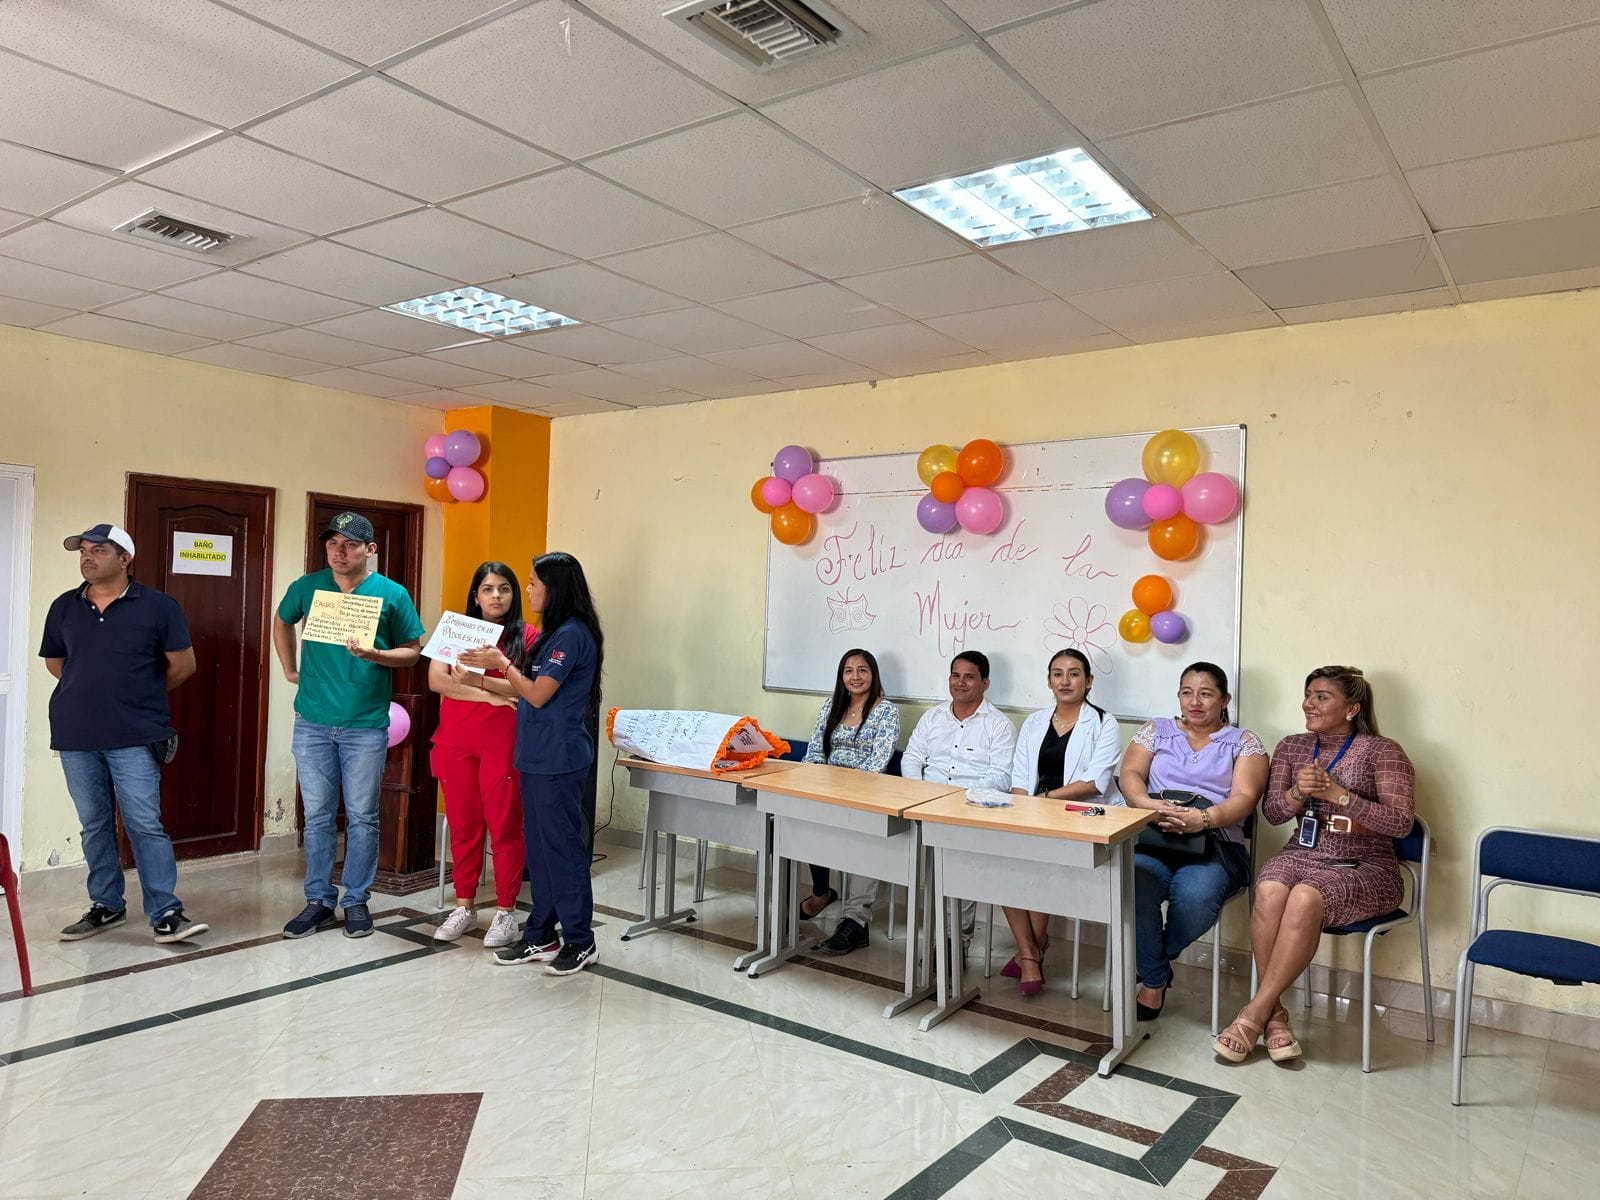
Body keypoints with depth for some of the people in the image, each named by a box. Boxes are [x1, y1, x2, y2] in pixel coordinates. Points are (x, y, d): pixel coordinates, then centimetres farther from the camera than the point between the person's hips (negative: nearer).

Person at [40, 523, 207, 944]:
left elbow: (182, 664, 0)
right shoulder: (64, 607, 8)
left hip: (134, 737, -4)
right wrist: (92, 692, 16)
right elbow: (54, 662, 21)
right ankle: (106, 905, 25)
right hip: (75, 737, 4)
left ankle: (166, 914, -1)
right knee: (94, 826, 12)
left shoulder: (158, 606, -4)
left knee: (145, 825, -6)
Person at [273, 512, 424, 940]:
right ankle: (319, 901, 21)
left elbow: (413, 650, 1)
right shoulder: (307, 587, 3)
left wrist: (376, 655, -17)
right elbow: (282, 622, 24)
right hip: (313, 722, 2)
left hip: (366, 724, -2)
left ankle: (357, 900, 19)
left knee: (362, 816, 6)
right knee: (317, 815, 9)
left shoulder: (392, 594, -4)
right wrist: (290, 669, 15)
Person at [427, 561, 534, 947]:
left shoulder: (526, 636, 2)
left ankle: (505, 912, 11)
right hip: (456, 741, 3)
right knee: (463, 827, 10)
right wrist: (488, 696, -12)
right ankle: (464, 907, 22)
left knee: (505, 827, 1)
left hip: (503, 744, -3)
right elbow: (436, 679, -2)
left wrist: (480, 680, -21)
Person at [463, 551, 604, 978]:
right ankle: (541, 937, 24)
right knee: (539, 848, 14)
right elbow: (529, 690, 16)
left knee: (563, 848, -1)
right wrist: (484, 672, 14)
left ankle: (580, 942, 10)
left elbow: (538, 695, -17)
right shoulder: (556, 633, 14)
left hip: (558, 761, -10)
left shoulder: (571, 634, -16)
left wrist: (501, 663, -5)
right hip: (537, 758, 10)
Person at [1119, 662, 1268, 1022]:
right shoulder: (1155, 730, 19)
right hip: (1151, 839, 1)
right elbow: (1130, 775, 5)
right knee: (1131, 887, -33)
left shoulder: (1243, 742, 12)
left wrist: (1204, 818, -24)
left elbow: (1244, 798, -3)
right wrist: (1149, 805, -19)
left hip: (1213, 845, -1)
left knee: (1193, 896, -35)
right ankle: (1154, 979, -11)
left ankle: (1159, 957, -1)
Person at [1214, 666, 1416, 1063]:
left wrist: (1337, 794, -21)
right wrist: (1297, 794, -14)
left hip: (1364, 868, -4)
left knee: (1305, 899, -35)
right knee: (1269, 891, -32)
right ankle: (1274, 1013, -20)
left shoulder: (1383, 752, -2)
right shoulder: (1292, 747, 12)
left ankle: (1254, 1013, -24)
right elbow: (1272, 812, 8)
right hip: (1301, 856, 4)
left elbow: (1401, 822, -12)